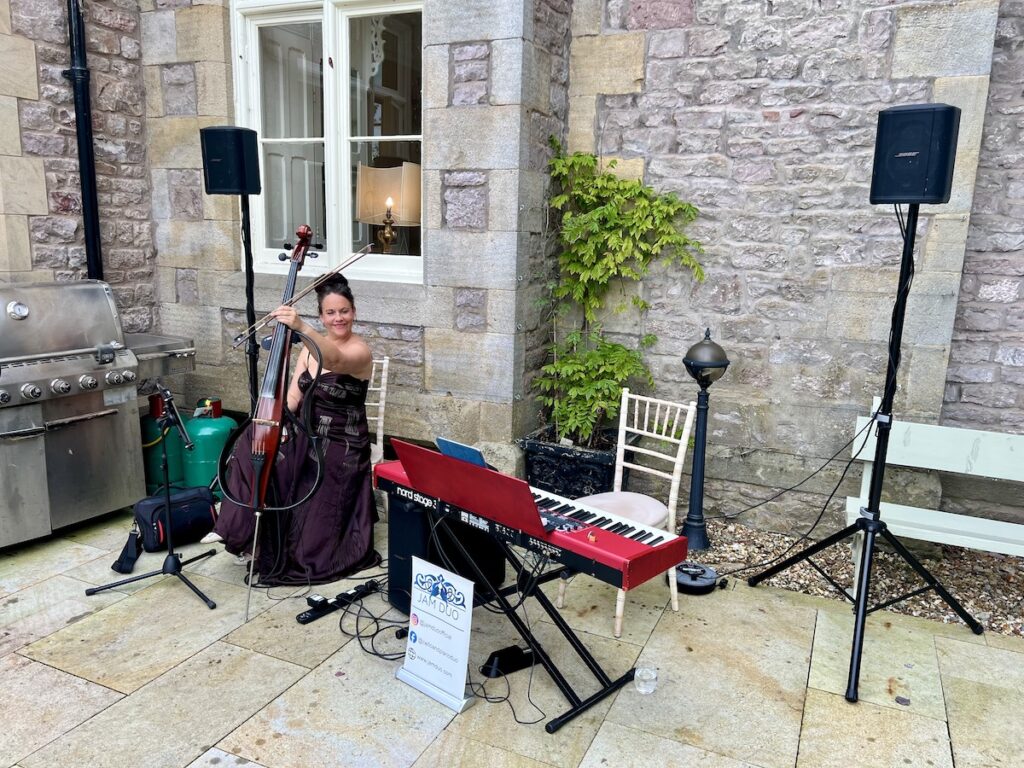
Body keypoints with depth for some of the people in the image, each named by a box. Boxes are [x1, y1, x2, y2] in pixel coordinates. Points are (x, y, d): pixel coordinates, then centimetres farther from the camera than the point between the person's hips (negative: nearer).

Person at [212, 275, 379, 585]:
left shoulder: (360, 351, -15)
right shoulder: (311, 346, 5)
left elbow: (333, 359, -40)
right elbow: (292, 397, 0)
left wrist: (302, 327, -56)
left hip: (339, 450, -6)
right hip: (304, 437, 6)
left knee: (313, 541, -6)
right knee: (252, 445, -21)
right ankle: (242, 528, -7)